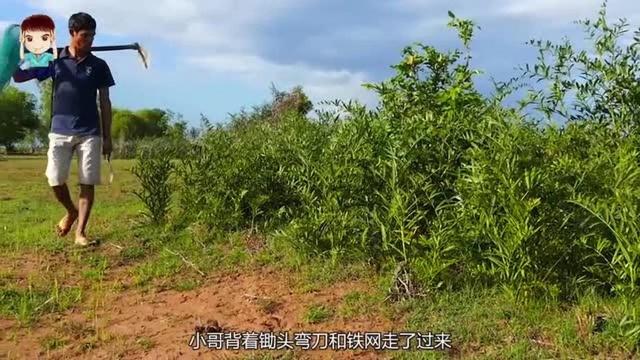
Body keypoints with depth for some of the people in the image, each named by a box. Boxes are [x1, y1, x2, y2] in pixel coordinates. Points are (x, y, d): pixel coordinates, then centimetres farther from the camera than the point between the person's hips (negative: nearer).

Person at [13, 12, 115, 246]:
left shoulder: (98, 66, 5)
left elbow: (105, 103, 6)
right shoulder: (54, 60, 5)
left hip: (89, 133, 0)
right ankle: (71, 211, 26)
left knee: (88, 183, -3)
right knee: (55, 180, -4)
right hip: (60, 131, 1)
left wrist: (107, 137, 4)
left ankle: (80, 232, 5)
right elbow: (18, 77, 9)